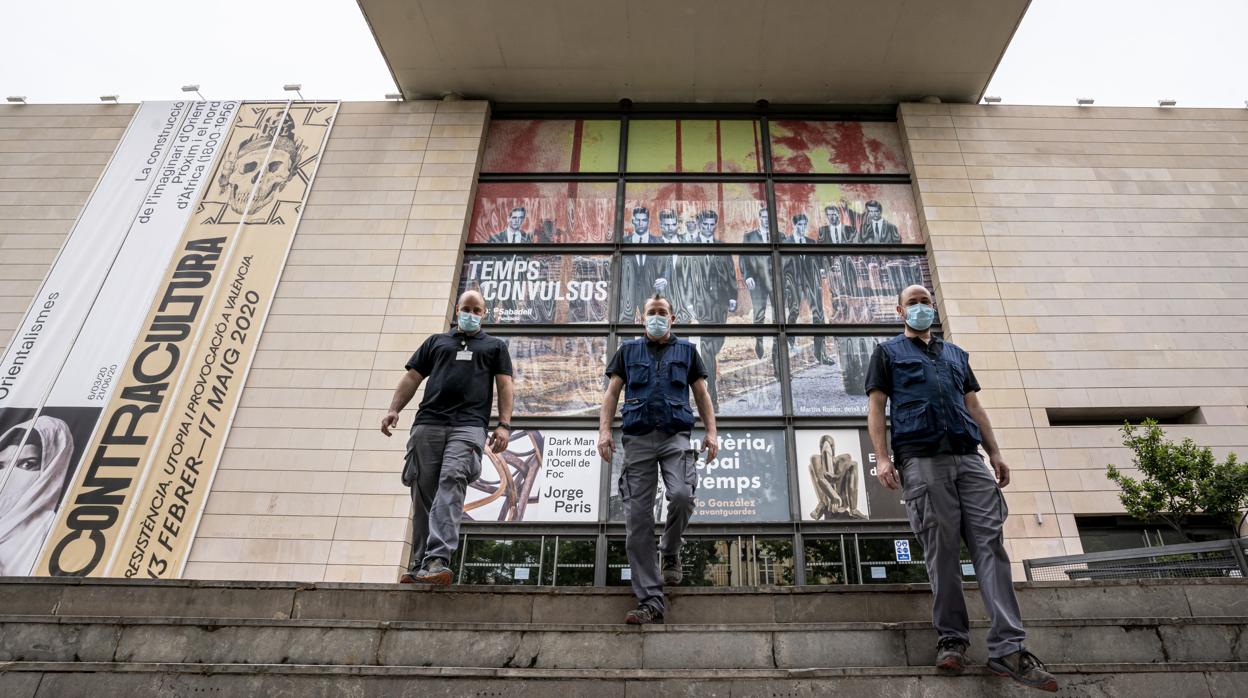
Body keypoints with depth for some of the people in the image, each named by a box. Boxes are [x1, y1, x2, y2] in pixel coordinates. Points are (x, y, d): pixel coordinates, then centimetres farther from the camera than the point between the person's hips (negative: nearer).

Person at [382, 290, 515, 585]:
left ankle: (436, 561, -32)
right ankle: (418, 566, 5)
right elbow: (412, 377, 20)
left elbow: (504, 386, 12)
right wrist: (394, 409, 5)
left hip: (469, 425, -2)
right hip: (428, 422, 3)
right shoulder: (436, 341, 26)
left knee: (452, 481, -22)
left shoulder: (495, 346, 22)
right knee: (423, 493, -1)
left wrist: (504, 424, -2)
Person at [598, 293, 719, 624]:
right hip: (638, 439, 1)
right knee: (637, 519, -6)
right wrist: (604, 429, 0)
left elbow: (702, 394, 17)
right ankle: (650, 601, -2)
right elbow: (612, 392, 14)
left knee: (682, 494, -26)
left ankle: (670, 553, 5)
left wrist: (711, 432, 4)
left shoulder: (686, 350, 19)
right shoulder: (628, 350, 19)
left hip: (675, 437, -1)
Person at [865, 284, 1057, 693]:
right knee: (941, 550, -5)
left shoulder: (955, 353, 28)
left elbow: (973, 405, 23)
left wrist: (995, 452, 10)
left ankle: (1008, 648, -8)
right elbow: (876, 406, 4)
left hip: (969, 457, 4)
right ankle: (951, 639, 4)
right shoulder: (888, 352, 15)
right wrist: (882, 457, -9)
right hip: (921, 460, -4)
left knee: (990, 544, -6)